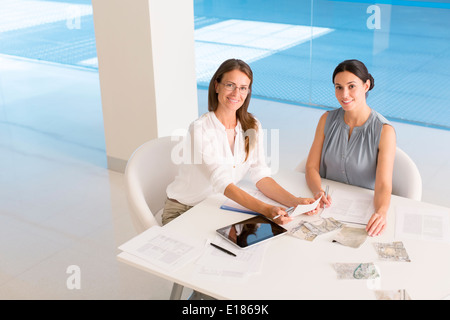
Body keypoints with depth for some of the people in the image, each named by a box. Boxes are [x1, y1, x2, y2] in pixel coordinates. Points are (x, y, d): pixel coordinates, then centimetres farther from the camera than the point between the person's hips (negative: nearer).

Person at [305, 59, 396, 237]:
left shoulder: (384, 131, -12)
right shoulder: (328, 120, 2)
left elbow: (383, 185, -17)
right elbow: (311, 167, 1)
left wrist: (381, 212, -39)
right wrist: (318, 192, -21)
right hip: (330, 203, 3)